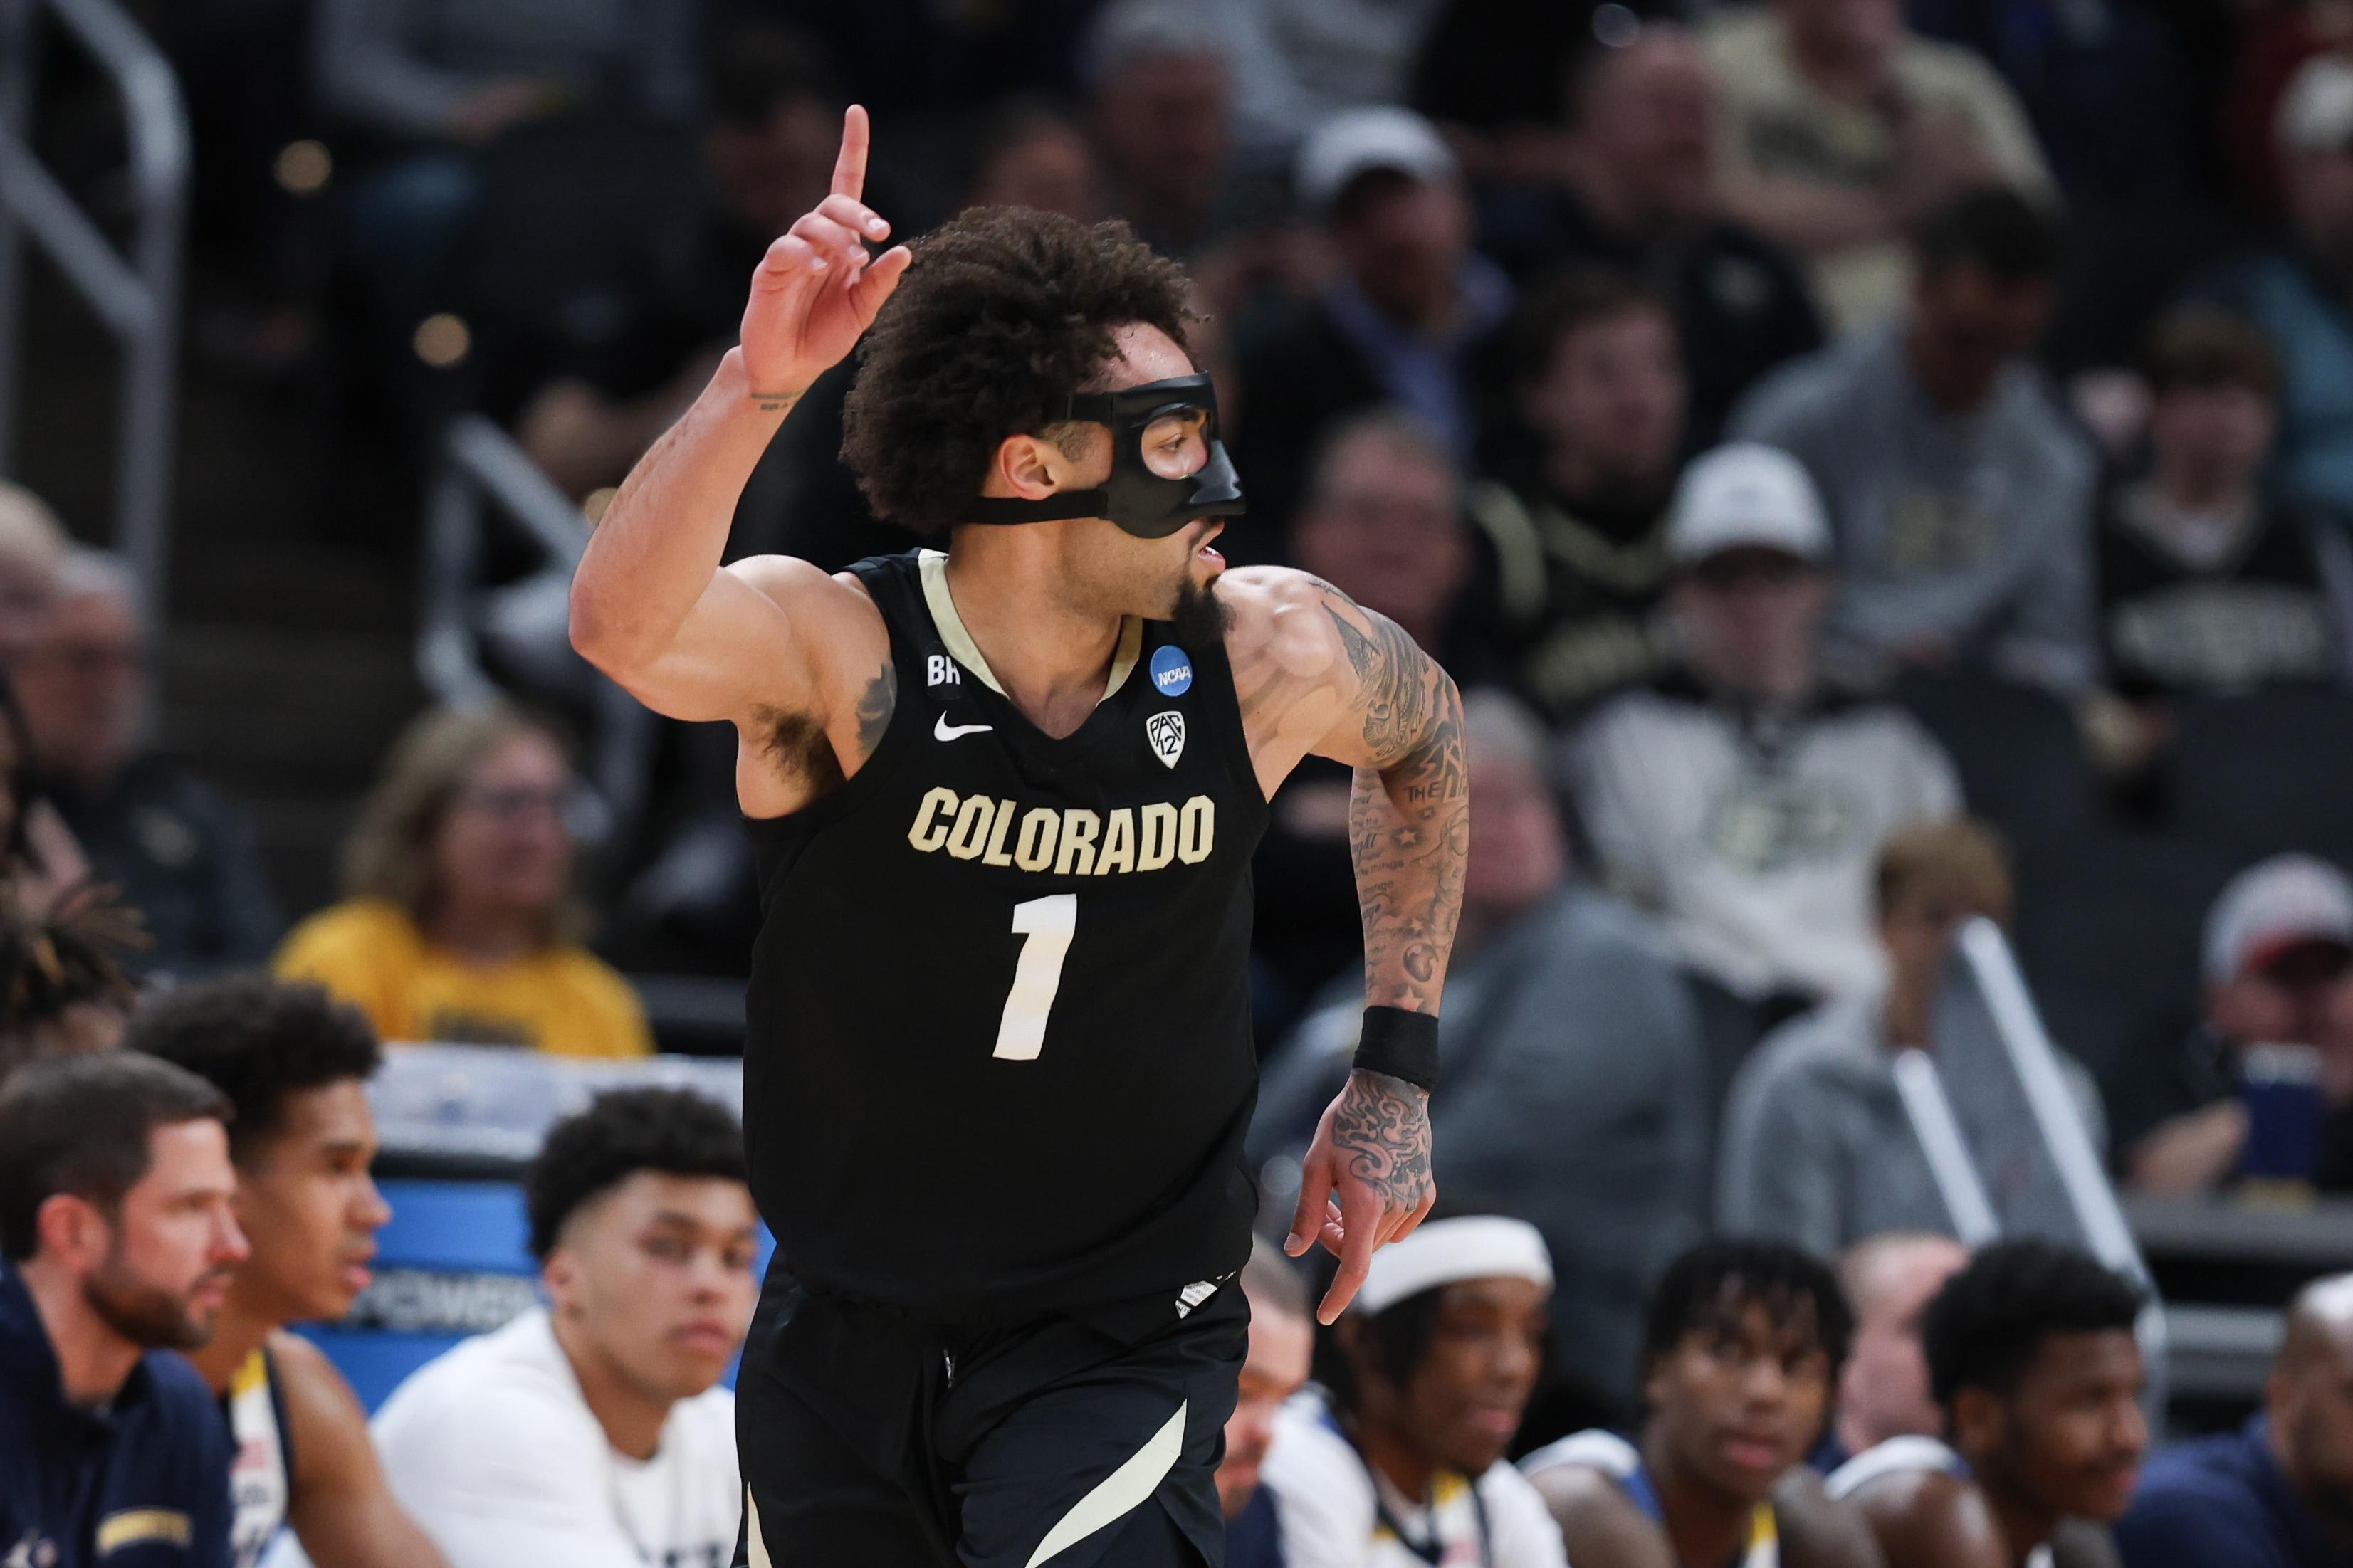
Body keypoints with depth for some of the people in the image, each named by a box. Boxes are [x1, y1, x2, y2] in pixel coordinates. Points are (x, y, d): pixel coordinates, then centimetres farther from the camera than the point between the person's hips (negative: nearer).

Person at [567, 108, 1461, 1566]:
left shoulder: (1266, 656, -9)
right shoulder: (835, 651, -17)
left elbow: (1424, 729, 15)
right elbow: (622, 626, -39)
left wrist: (1398, 1071, 12)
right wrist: (756, 387, -52)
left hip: (1122, 1345, 0)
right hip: (851, 1332, 0)